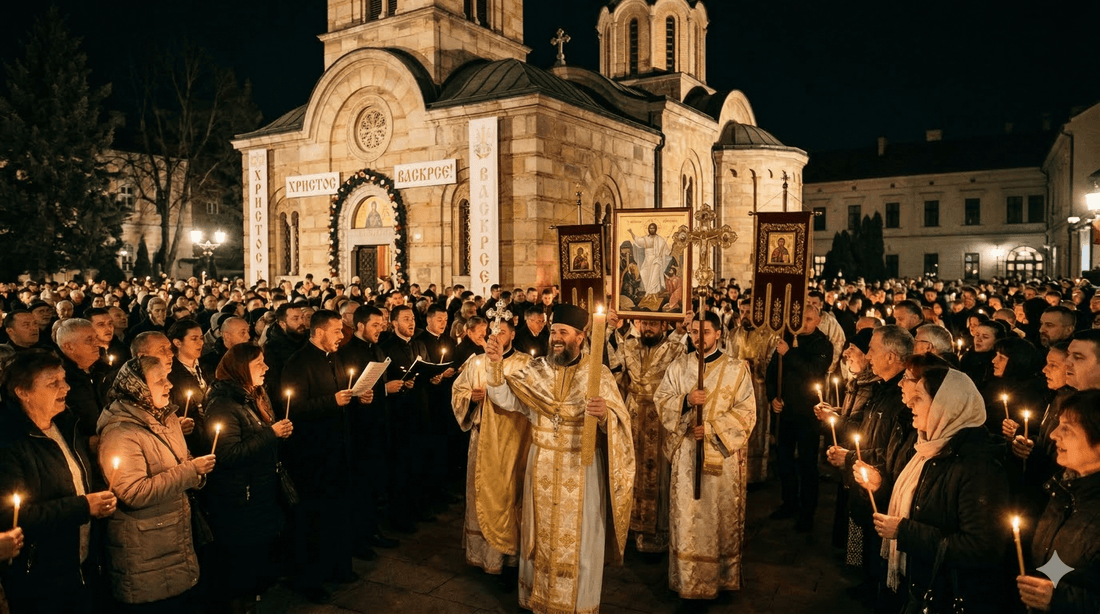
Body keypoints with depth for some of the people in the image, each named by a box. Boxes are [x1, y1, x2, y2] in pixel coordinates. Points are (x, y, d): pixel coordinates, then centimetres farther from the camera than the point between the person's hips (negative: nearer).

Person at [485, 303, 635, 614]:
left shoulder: (599, 373, -7)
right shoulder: (535, 370, 1)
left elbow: (618, 421, -15)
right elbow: (505, 399, -9)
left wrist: (605, 413, -37)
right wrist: (496, 364, -23)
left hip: (581, 467, -2)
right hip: (542, 465, 3)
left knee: (578, 536, 9)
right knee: (542, 532, 14)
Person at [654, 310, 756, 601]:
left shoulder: (736, 369, -3)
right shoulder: (679, 365, 4)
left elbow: (746, 412, -6)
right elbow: (660, 399, 1)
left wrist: (713, 428, -16)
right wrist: (686, 400, -17)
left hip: (723, 453, -1)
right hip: (686, 451, 2)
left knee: (721, 514, 7)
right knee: (686, 515, 6)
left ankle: (723, 577, 24)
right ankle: (687, 578, 19)